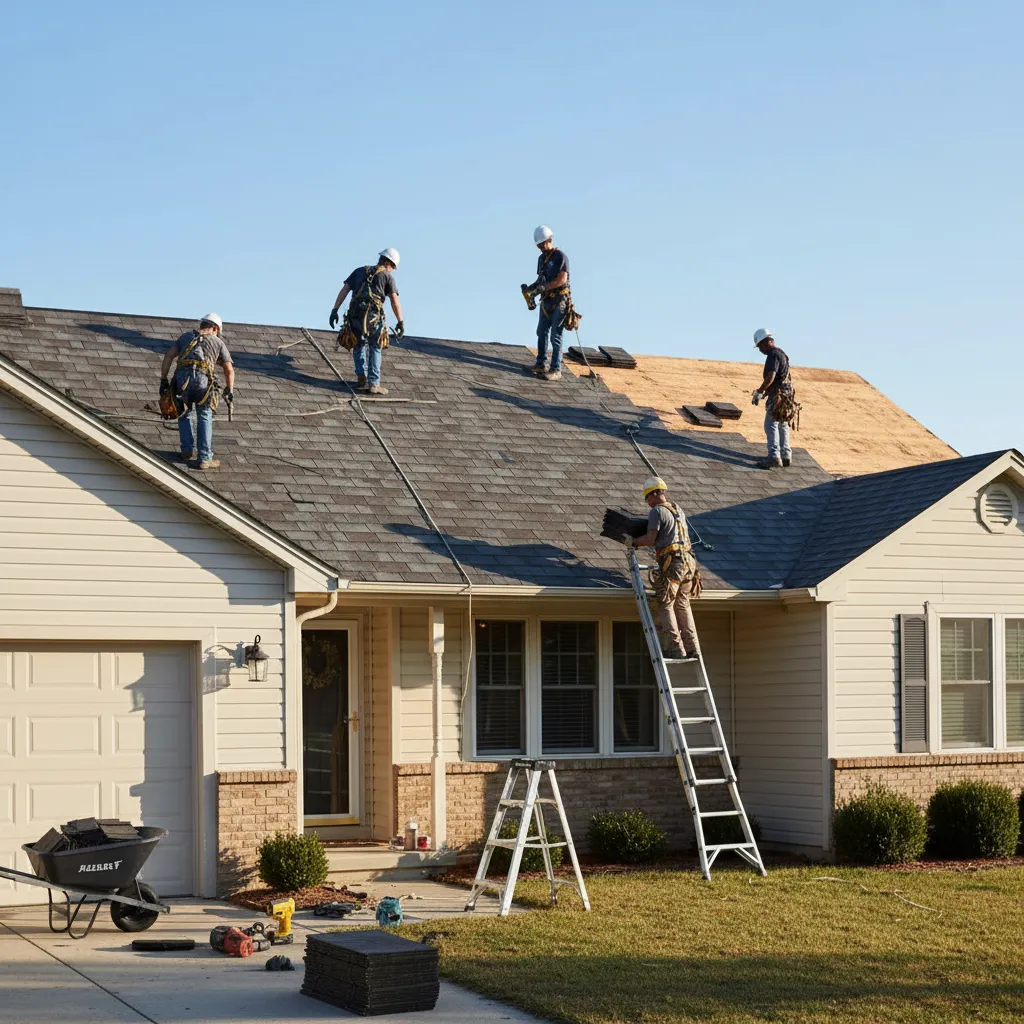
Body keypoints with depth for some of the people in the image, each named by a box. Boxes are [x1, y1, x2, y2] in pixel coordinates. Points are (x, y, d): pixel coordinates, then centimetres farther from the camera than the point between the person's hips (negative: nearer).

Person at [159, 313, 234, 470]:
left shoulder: (186, 336, 29)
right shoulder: (218, 342, 24)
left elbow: (168, 355, 17)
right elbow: (229, 370, 22)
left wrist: (163, 380, 17)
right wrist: (229, 391, 32)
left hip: (182, 376, 2)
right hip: (203, 378, -2)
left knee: (184, 413, 22)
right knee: (205, 417, 9)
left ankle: (188, 450, 17)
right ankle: (205, 458, 3)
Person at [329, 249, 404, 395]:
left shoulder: (359, 271, 21)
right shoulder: (387, 276, 10)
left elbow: (344, 290, 10)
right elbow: (395, 301, 0)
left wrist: (335, 310, 7)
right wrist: (400, 322, 3)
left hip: (355, 315, 3)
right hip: (374, 316, -3)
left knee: (359, 346, 23)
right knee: (375, 349, 12)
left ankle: (361, 377, 9)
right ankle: (373, 384, 5)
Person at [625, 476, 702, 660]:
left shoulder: (657, 511, -5)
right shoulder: (678, 510, 20)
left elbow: (650, 540, -14)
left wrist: (633, 542, 4)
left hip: (671, 563, -8)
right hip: (688, 562, 8)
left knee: (665, 605, 0)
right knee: (683, 605, 15)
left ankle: (675, 648, -6)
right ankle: (692, 648, 13)